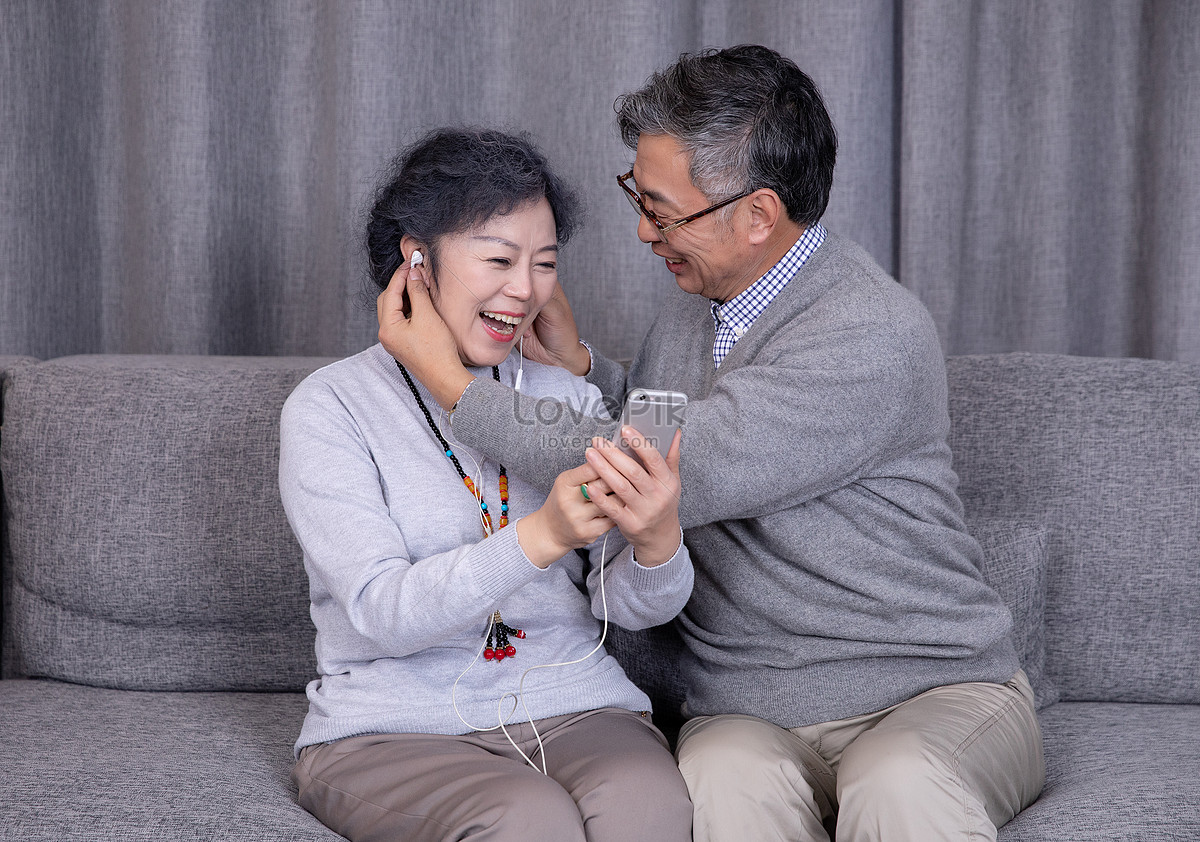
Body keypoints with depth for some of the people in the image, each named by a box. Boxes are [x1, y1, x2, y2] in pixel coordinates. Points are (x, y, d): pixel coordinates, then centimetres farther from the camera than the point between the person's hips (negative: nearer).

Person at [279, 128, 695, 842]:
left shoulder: (570, 398, 12)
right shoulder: (330, 408, -1)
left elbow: (631, 608, 4)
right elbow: (382, 614, -14)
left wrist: (658, 541, -20)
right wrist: (541, 535, -29)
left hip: (575, 707, 3)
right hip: (395, 729, -3)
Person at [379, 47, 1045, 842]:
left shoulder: (873, 337, -19)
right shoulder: (697, 301, 8)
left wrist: (448, 375, -14)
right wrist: (574, 361, 5)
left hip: (937, 691, -5)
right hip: (752, 715, 5)